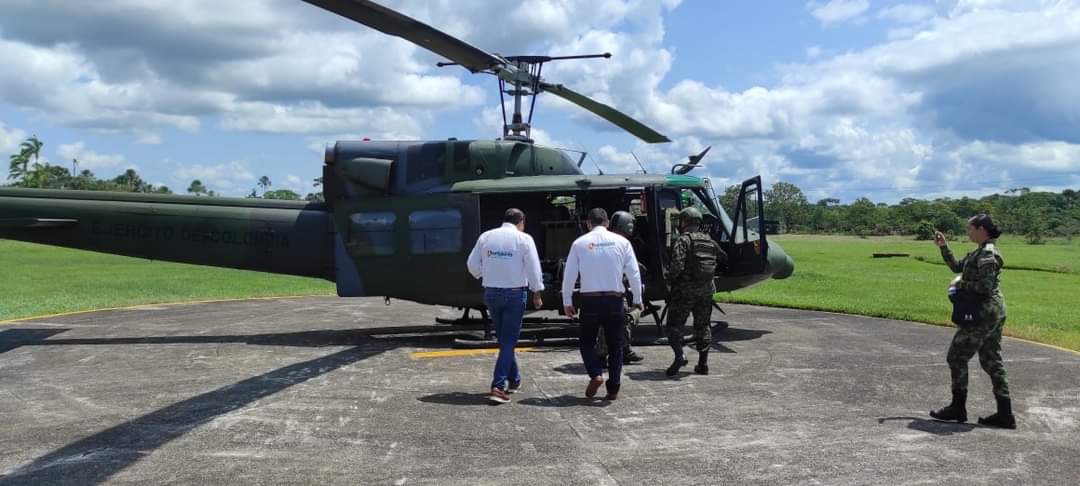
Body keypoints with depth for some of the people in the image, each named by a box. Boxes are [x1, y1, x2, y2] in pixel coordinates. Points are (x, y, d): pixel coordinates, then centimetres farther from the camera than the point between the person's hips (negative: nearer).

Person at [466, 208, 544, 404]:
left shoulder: (485, 237, 3)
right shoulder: (524, 239, -6)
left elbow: (473, 265, 4)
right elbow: (533, 268, -7)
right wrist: (537, 294, 2)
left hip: (491, 293, 3)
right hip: (515, 293, -3)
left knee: (504, 339, 18)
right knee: (508, 341, 1)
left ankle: (514, 380, 28)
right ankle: (498, 386, -8)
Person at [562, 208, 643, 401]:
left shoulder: (579, 243, 0)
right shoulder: (621, 242, 2)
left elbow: (569, 275, -1)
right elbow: (634, 273, 2)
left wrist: (567, 302, 8)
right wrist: (637, 299, 12)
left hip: (590, 300, -1)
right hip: (614, 299, 1)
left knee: (587, 341, 14)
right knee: (615, 345, 11)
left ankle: (596, 374, -8)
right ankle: (613, 389, 10)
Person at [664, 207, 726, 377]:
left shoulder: (683, 240, -11)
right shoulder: (709, 241, 11)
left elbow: (677, 264, -22)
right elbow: (723, 258, 23)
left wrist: (670, 278, -6)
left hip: (685, 290, -6)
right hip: (706, 291, 6)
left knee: (674, 325, 1)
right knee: (703, 326, 15)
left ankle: (680, 356, -17)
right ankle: (703, 364, 16)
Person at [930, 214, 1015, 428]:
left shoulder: (987, 254, -17)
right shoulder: (980, 252, 14)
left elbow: (985, 286, -22)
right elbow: (957, 266, 23)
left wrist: (961, 284, -10)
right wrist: (943, 246, 15)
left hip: (983, 314, -10)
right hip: (994, 312, 10)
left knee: (957, 357, 1)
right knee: (991, 361, 11)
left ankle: (958, 408, 9)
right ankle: (1005, 414, 12)